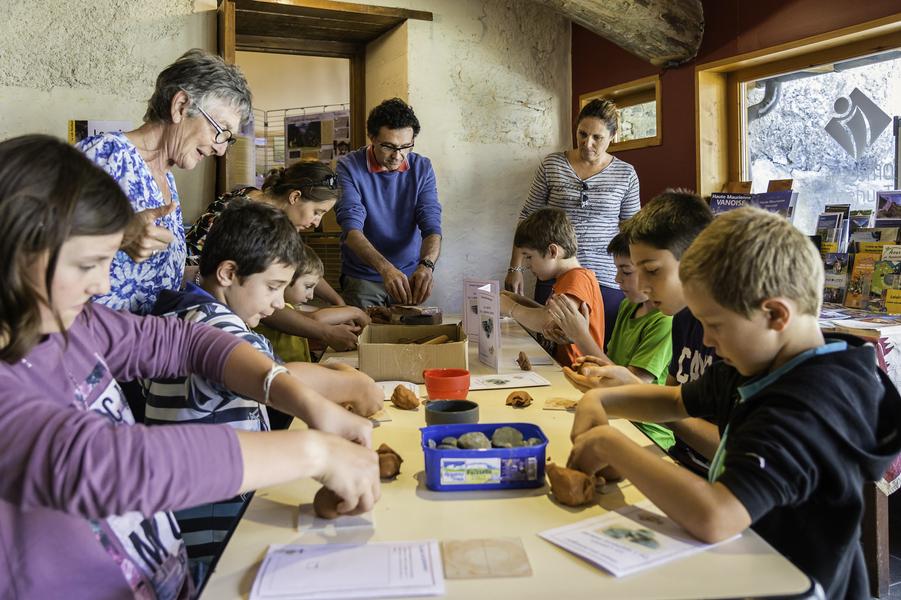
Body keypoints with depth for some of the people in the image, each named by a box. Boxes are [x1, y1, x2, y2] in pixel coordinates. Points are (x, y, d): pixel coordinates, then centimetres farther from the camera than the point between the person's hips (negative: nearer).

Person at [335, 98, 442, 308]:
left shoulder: (422, 168, -1)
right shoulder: (349, 167, -9)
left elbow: (431, 226, -9)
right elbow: (351, 229, -21)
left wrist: (426, 265, -30)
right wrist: (385, 268, -37)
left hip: (410, 276, 2)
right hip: (362, 279, -2)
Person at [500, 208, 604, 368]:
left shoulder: (579, 278, -15)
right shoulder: (568, 278, 18)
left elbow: (547, 321, -29)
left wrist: (511, 308, -11)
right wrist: (520, 301, 12)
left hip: (570, 369, -9)